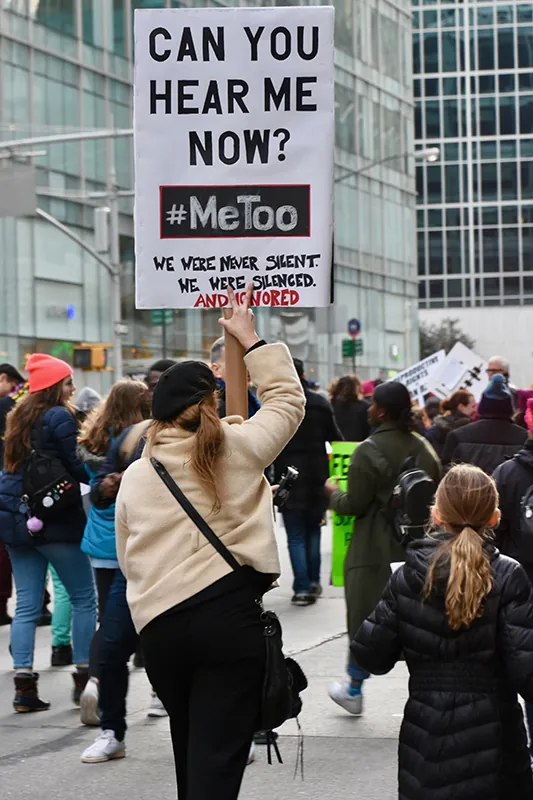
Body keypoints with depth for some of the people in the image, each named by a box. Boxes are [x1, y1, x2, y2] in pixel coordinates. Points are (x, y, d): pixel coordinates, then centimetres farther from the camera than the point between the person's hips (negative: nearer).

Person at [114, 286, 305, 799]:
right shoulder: (237, 448, 1)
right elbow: (288, 400, 16)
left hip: (158, 627, 4)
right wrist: (251, 341, 24)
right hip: (229, 616, -4)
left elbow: (128, 559, 15)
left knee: (190, 755, 21)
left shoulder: (135, 475, 8)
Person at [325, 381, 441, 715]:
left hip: (375, 550, -5)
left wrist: (333, 493, 5)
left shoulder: (369, 451, -15)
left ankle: (354, 690, 24)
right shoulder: (424, 447, 5)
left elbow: (354, 505, -14)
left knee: (365, 618, 9)